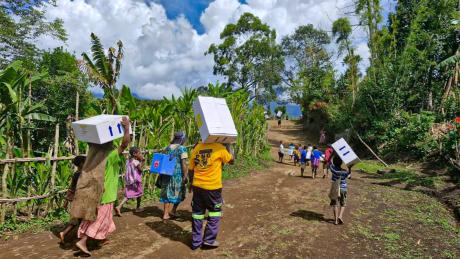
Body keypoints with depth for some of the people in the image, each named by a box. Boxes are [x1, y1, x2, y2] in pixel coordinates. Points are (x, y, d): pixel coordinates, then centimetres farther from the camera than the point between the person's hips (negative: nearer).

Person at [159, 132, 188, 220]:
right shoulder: (182, 148, -10)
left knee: (167, 193, 12)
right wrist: (185, 175, -11)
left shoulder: (168, 148, 9)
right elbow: (183, 163, -14)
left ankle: (165, 214, 15)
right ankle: (172, 210, 10)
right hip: (177, 173, -6)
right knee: (178, 192, 13)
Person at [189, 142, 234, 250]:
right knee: (214, 213, 14)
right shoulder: (219, 148, -11)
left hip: (197, 186, 4)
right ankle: (209, 239, 16)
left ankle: (196, 241, 22)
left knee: (197, 213, 14)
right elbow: (231, 160, 4)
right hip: (212, 187, -4)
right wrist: (228, 145, 12)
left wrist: (192, 182, 21)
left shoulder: (197, 148, 1)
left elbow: (190, 169, 6)